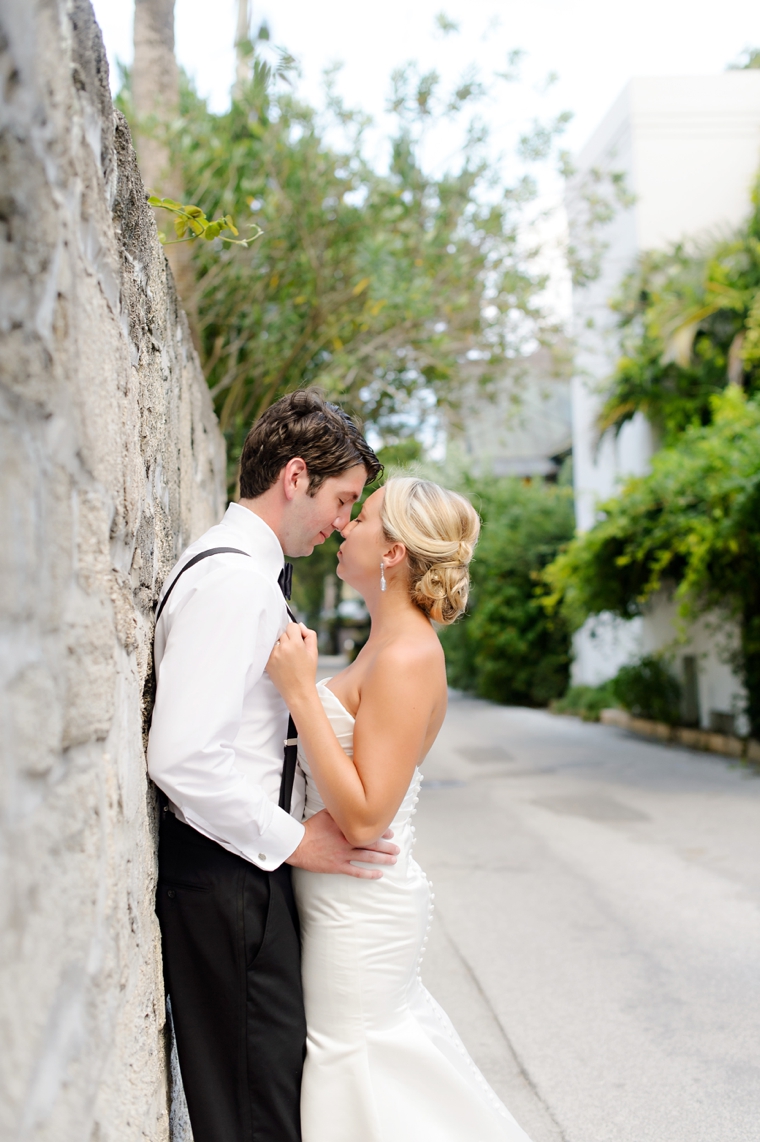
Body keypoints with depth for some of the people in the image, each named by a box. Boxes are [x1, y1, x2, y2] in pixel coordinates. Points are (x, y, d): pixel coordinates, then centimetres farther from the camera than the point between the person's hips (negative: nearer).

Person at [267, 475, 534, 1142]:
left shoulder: (407, 657, -21)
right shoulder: (386, 643, 9)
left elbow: (363, 818, -26)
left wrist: (299, 689, -26)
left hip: (360, 910, -9)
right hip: (348, 899, 9)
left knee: (355, 1087, 6)